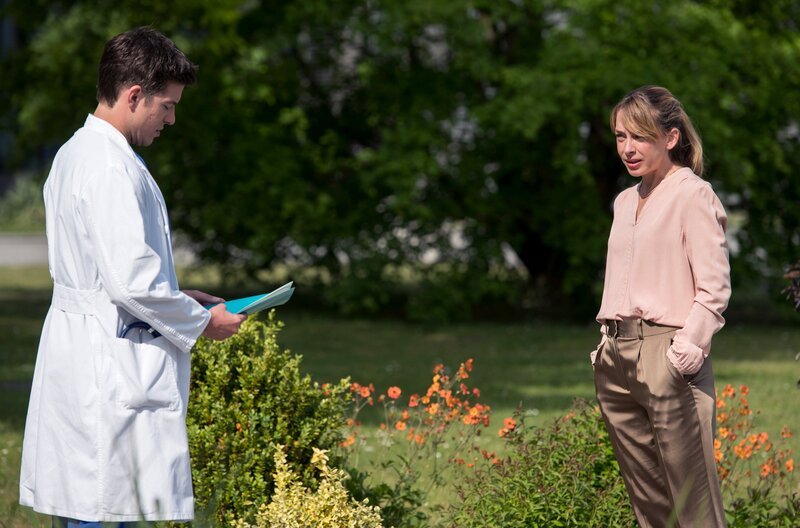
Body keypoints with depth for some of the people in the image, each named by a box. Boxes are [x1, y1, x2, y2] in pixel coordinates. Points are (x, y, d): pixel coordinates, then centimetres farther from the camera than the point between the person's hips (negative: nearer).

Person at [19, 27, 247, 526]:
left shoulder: (76, 153, 15)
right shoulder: (113, 168, -18)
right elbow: (132, 283, -23)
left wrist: (179, 296, 17)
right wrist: (201, 321, -8)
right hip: (111, 369, -10)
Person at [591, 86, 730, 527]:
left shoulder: (692, 196, -5)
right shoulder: (625, 202, 19)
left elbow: (714, 287, -10)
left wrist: (688, 348, -16)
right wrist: (608, 343, 14)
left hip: (667, 357, -8)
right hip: (617, 358, 8)